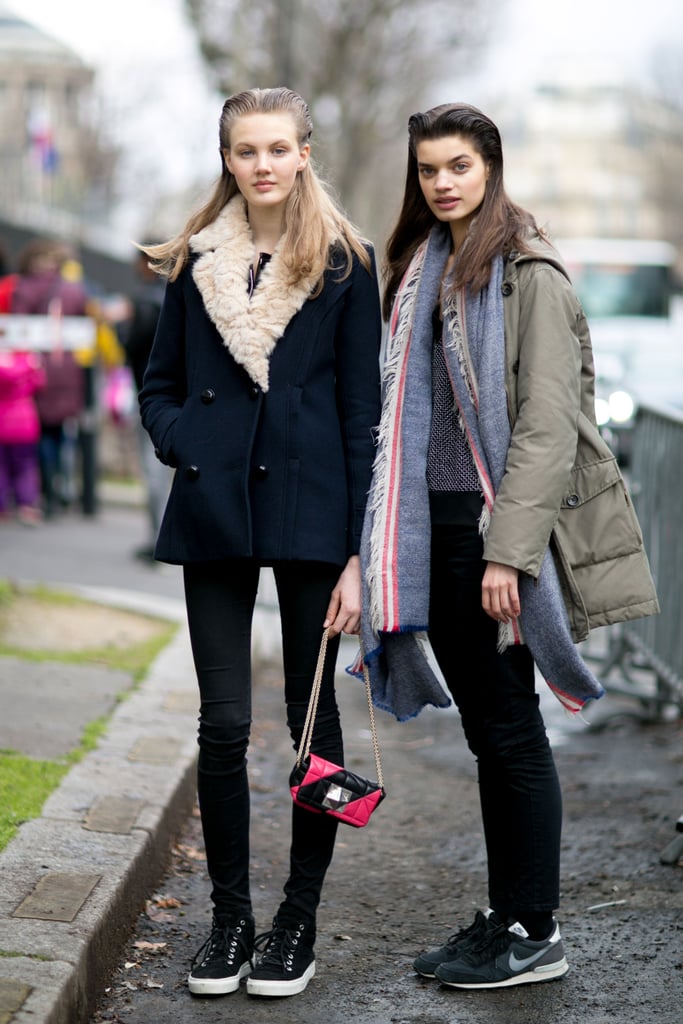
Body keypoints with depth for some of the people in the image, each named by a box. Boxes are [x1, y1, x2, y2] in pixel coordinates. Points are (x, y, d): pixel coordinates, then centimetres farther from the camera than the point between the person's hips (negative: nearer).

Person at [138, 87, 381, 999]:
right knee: (223, 722, 2)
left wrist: (358, 550, -7)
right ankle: (229, 918, 16)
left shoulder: (345, 265, 1)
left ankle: (300, 919, 19)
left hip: (309, 509, -2)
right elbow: (160, 384, 17)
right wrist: (185, 444, -5)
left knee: (312, 715, 6)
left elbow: (361, 411, -2)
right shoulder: (196, 261, 9)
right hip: (215, 512, 2)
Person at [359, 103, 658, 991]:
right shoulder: (424, 269, 16)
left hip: (496, 524, -7)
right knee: (484, 727, 12)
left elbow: (546, 423, -15)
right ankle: (506, 912, 21)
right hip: (438, 523, 7)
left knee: (509, 726, -2)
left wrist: (509, 549, -21)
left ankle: (535, 934, 8)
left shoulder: (529, 275, -9)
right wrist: (391, 544, 14)